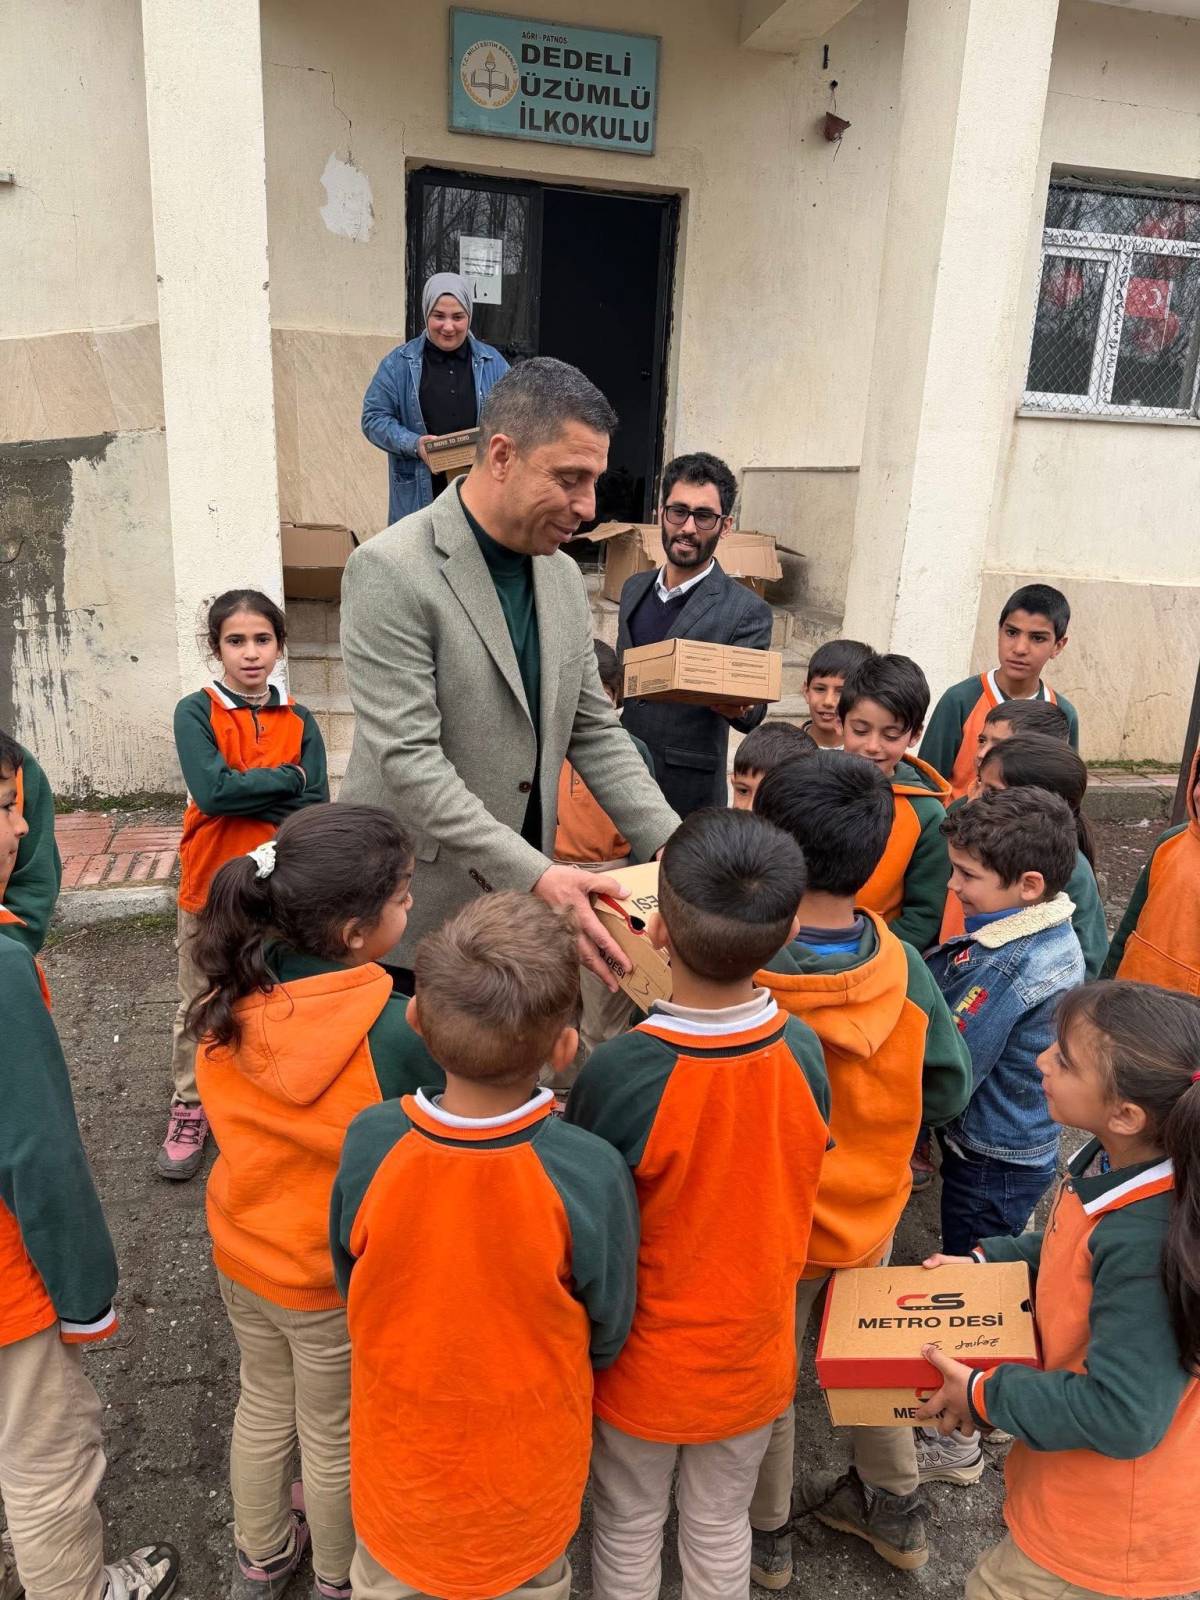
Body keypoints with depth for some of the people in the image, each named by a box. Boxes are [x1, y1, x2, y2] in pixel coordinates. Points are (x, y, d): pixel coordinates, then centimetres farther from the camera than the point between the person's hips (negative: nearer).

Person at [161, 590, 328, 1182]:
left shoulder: (298, 721, 1)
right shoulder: (195, 712, -6)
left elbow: (317, 811, -8)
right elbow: (211, 790, -22)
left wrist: (241, 791, -19)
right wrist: (287, 779, -13)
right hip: (209, 885, -1)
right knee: (201, 1004, 12)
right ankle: (190, 1110, 29)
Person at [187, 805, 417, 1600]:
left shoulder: (230, 1001, -17)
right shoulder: (392, 1034, -35)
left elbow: (239, 1120, -1)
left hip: (241, 1252, 5)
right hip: (335, 1278, -5)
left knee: (264, 1403, 30)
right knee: (335, 1435, 22)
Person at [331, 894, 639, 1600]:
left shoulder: (369, 1142, -30)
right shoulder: (590, 1174, -35)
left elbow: (351, 1284, -10)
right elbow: (607, 1335, -16)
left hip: (400, 1455, 1)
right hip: (529, 1463, -1)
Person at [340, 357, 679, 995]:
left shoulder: (563, 575, 5)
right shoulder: (390, 571, -17)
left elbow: (594, 734, 8)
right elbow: (407, 759, -23)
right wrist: (536, 877, -29)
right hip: (416, 918, -6)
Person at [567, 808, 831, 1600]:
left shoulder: (618, 1073, -33)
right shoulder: (803, 1052, -22)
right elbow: (795, 1191, -5)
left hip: (645, 1360, -2)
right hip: (753, 1354, 3)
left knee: (629, 1533, 25)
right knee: (722, 1528, 27)